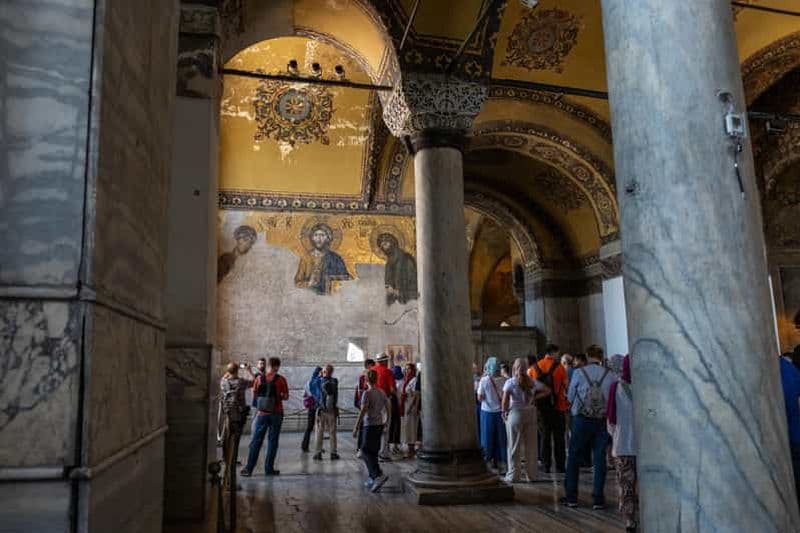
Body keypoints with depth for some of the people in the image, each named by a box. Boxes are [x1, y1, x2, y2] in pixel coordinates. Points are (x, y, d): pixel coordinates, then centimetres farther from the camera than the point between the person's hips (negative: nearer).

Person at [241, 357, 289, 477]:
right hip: (276, 413, -2)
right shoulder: (281, 379, -7)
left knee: (256, 441, 7)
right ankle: (269, 468, 8)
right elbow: (286, 397, -4)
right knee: (272, 441, 7)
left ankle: (249, 468, 5)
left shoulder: (259, 378, 0)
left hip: (262, 413, 2)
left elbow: (254, 393, 9)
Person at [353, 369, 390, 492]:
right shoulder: (382, 393, 8)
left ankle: (379, 475, -19)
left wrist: (356, 427, -12)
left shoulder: (367, 393, -12)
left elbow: (363, 411, -17)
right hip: (380, 424, 7)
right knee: (373, 452, 16)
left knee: (366, 452, -3)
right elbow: (388, 408, 13)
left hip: (369, 425, -7)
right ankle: (372, 478, 20)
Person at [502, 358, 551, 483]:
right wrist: (535, 396, 9)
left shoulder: (510, 382, -7)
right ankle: (532, 475, 18)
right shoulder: (532, 382, 4)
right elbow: (547, 390, 8)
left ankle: (513, 476, 10)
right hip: (530, 413, 3)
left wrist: (504, 411, -4)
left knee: (514, 447, 6)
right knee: (531, 446, 11)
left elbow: (505, 398, -18)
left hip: (515, 413, -3)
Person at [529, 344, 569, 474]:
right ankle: (560, 466, 9)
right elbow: (566, 386, -5)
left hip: (541, 407, 3)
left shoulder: (534, 367, 2)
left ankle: (546, 465, 12)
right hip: (557, 406, -2)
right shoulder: (559, 367, -7)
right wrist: (568, 401, 10)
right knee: (559, 437, 7)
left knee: (545, 436, 11)